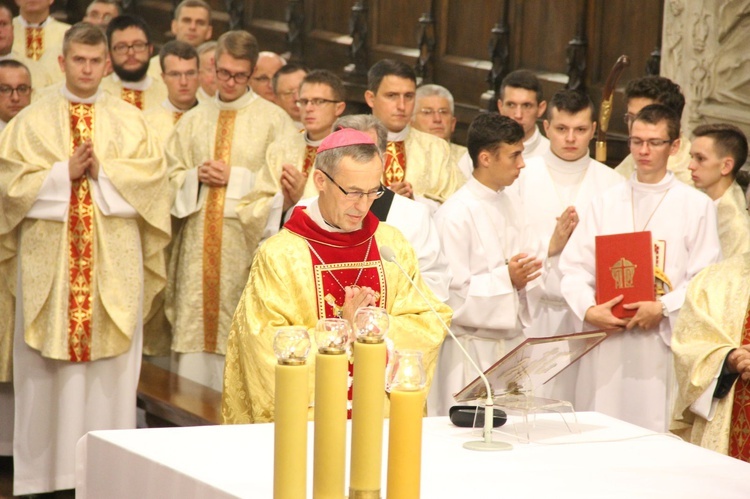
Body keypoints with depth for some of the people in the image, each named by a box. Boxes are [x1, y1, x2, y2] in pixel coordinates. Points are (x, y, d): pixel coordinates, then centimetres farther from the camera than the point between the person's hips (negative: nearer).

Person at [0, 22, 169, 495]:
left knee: (111, 362, 0)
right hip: (48, 257, 0)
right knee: (47, 366, 0)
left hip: (114, 258, 1)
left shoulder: (130, 121, 9)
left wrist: (102, 171, -12)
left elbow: (152, 177, -2)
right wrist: (65, 172, -11)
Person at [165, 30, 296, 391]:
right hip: (198, 239, 4)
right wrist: (197, 177, -5)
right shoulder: (194, 120, 15)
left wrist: (235, 178, -11)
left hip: (246, 241, -3)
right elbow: (171, 176, 15)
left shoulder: (273, 119, 3)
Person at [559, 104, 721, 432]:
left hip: (663, 346, -3)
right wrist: (588, 310, -11)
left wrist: (663, 308, -16)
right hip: (606, 344, 3)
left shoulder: (696, 206, 4)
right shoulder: (605, 202, 13)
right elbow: (574, 267, 7)